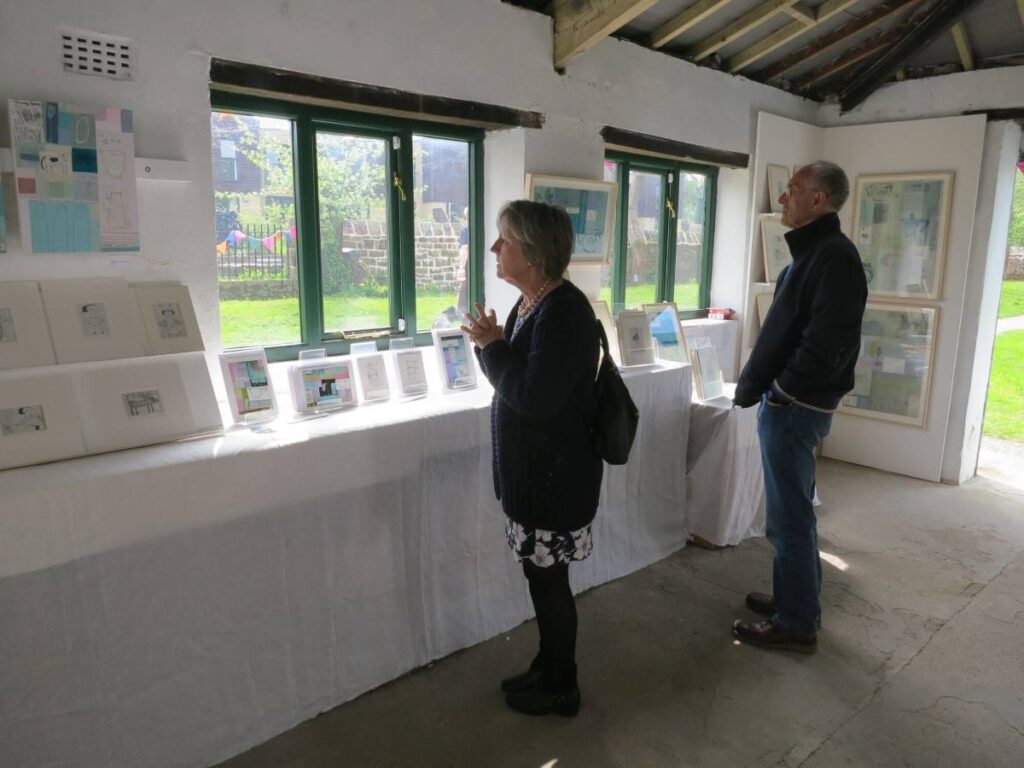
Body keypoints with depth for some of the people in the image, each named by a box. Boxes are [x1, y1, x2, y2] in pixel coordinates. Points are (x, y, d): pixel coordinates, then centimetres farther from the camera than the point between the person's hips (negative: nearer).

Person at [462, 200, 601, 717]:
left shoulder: (563, 312, -22)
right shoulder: (530, 303, 7)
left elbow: (534, 398, -27)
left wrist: (492, 345, -16)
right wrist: (489, 344, -4)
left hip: (556, 476, -9)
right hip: (531, 470, 9)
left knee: (549, 582, 7)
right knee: (542, 578, 21)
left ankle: (560, 689, 29)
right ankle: (548, 669, 39)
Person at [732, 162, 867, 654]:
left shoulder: (834, 257, -16)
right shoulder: (813, 252, 15)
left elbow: (827, 342, -25)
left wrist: (776, 389, -15)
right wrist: (756, 384, 9)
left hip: (795, 406, -10)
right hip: (789, 403, 10)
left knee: (789, 517, 0)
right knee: (792, 511, 19)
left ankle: (797, 624, 13)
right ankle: (796, 599, 34)